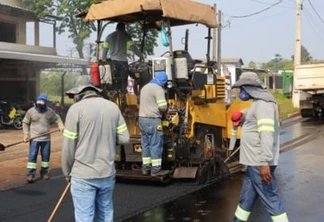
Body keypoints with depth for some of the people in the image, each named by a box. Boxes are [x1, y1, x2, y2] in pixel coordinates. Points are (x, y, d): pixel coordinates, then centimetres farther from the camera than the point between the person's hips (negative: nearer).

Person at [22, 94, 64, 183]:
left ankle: (44, 173, 23)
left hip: (46, 138, 2)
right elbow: (25, 123, 2)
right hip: (34, 138, -2)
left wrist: (61, 125, -9)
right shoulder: (31, 111, -5)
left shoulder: (50, 111, 0)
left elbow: (57, 118, 12)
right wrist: (26, 134, -7)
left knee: (46, 156, 8)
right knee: (32, 156, -5)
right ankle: (30, 175, 0)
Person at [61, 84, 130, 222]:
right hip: (108, 173, 5)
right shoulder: (113, 107, 5)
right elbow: (124, 138, 3)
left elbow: (68, 146, -7)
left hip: (83, 175, -4)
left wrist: (67, 172, 6)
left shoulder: (76, 109, -9)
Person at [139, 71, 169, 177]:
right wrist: (164, 110, 1)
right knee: (156, 145, -3)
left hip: (142, 118, 9)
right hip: (153, 120, -9)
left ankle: (145, 167, 18)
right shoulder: (158, 89, -12)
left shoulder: (145, 87, 16)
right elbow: (163, 107, -19)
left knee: (146, 144, 13)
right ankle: (156, 170, -1)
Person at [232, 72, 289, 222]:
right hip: (255, 161, 10)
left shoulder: (263, 104, -17)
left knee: (269, 198, -3)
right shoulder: (258, 102, 15)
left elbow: (267, 135, -25)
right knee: (247, 195, 19)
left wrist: (264, 163, -28)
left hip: (260, 163, -10)